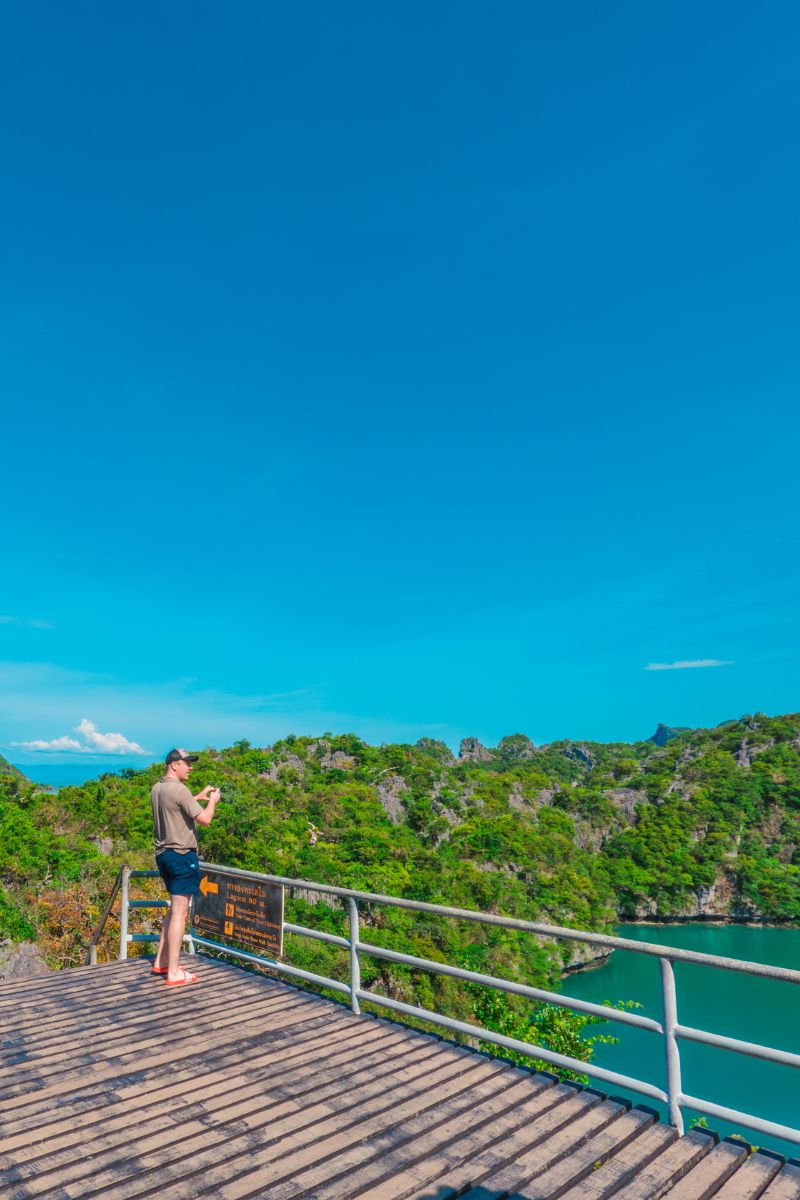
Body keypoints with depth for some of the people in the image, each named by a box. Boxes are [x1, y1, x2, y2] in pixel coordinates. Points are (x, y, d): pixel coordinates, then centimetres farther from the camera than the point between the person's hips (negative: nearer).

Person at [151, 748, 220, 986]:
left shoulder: (157, 789, 10)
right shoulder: (179, 790, -18)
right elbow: (205, 819, -19)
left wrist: (198, 797, 23)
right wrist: (213, 801, -2)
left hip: (163, 854, 10)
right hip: (182, 855, -10)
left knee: (175, 909, 21)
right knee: (179, 913, -4)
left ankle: (161, 962, 26)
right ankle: (174, 973, 0)